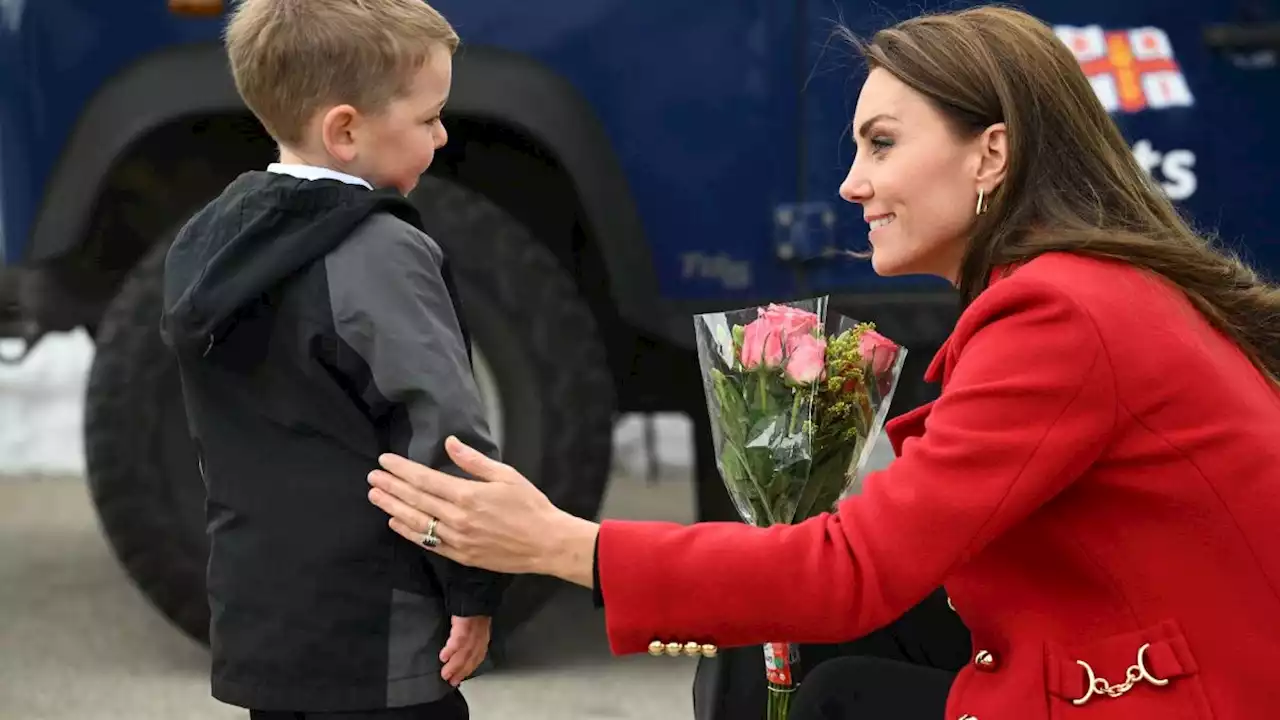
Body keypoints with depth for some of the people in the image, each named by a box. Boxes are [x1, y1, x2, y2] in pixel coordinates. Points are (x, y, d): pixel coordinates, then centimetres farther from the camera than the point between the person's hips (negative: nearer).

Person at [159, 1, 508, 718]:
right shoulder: (382, 256, -17)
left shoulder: (209, 247, 9)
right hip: (379, 657, -8)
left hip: (258, 627, 8)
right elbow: (444, 436, -20)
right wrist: (477, 588, -10)